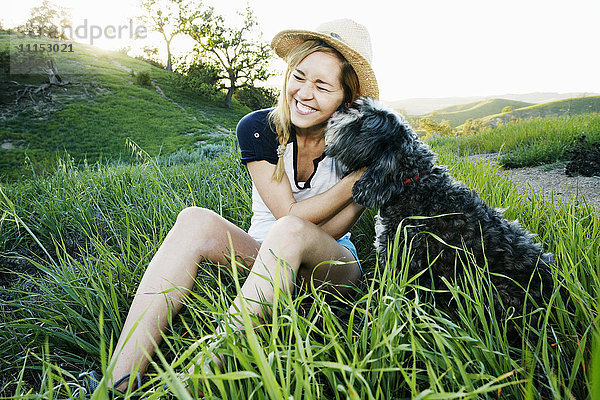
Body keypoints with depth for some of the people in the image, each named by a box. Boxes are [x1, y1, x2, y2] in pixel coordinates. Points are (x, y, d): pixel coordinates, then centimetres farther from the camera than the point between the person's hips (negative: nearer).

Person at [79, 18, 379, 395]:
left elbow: (323, 232, -10)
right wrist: (356, 179, -19)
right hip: (262, 258, 2)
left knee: (289, 234, -36)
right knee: (195, 221, -26)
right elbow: (289, 214, -16)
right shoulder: (258, 129, -8)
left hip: (333, 267, -1)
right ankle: (118, 384, -31)